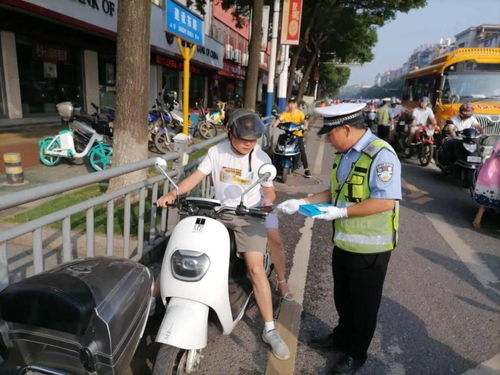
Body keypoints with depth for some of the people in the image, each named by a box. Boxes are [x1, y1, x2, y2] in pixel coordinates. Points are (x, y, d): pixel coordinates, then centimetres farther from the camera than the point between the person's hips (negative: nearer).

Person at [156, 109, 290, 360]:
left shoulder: (262, 158, -4)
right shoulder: (216, 152, -1)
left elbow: (269, 190, 1)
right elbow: (196, 177, -5)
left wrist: (268, 202, -22)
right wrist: (173, 193, -20)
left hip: (248, 216, -2)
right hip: (218, 213, 3)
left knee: (255, 269, -13)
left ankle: (270, 330, 2)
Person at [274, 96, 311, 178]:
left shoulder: (300, 113, 0)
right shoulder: (285, 113, 3)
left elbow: (304, 121, -13)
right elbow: (279, 119, -11)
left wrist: (305, 126, -35)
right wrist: (275, 124, -31)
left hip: (298, 134, -1)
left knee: (302, 151, -12)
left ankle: (306, 169, -6)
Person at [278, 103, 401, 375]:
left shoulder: (381, 155, -22)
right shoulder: (344, 155, 6)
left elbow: (386, 201, -28)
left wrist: (342, 212, -28)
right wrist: (301, 203, 2)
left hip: (369, 247, -8)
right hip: (343, 242, 8)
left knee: (363, 303, 13)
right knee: (342, 297, 24)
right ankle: (342, 337, 48)